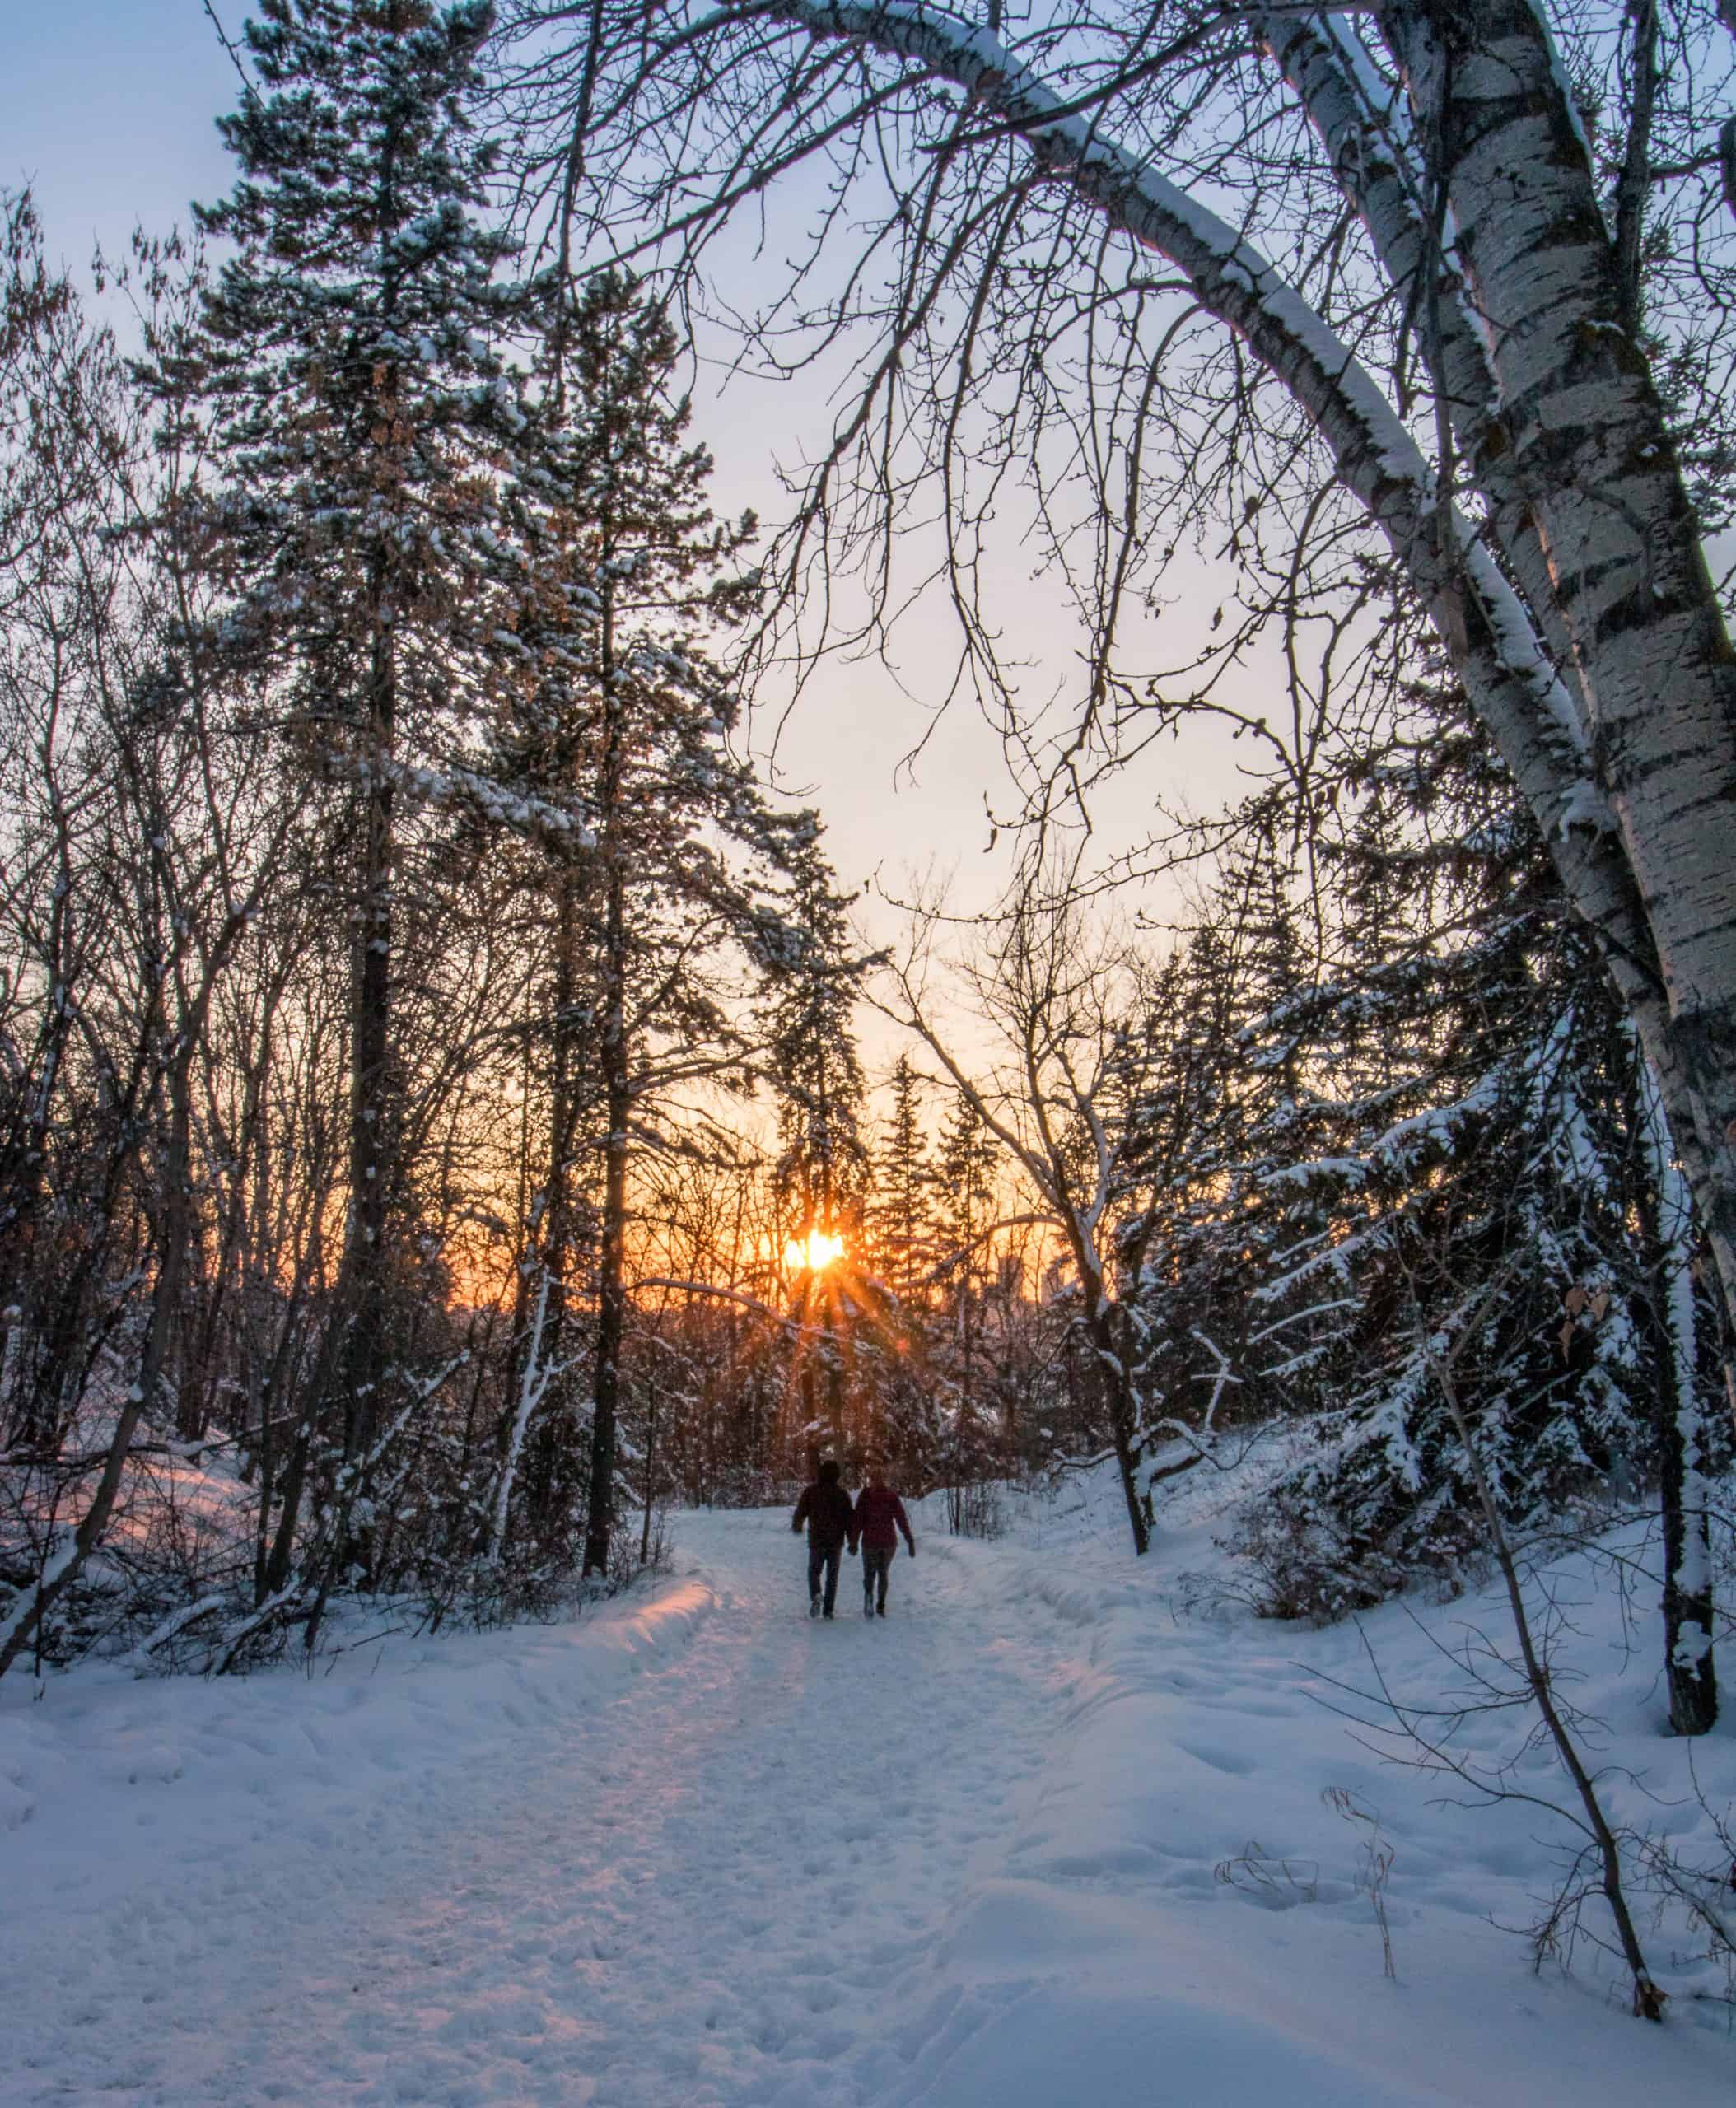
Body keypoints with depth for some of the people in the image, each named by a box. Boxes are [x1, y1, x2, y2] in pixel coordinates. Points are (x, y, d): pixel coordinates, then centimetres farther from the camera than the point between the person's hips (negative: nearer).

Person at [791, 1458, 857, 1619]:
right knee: (832, 1575, 12)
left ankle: (815, 1596, -15)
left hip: (816, 1540, -1)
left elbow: (800, 1512, -1)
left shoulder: (810, 1491, -6)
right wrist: (853, 1543, 4)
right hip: (836, 1542, 1)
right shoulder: (842, 1494, -2)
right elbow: (850, 1519, -2)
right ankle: (828, 1610, 9)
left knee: (814, 1571, 13)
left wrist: (796, 1526, 21)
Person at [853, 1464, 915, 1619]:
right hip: (889, 1540, 2)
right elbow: (902, 1519, -5)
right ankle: (881, 1606, 14)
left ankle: (869, 1596, -21)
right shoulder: (892, 1495, 0)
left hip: (870, 1541, -2)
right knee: (883, 1573, 18)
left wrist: (853, 1542, -4)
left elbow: (858, 1519, -8)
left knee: (869, 1574, 8)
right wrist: (910, 1540, -4)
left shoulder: (865, 1495, -5)